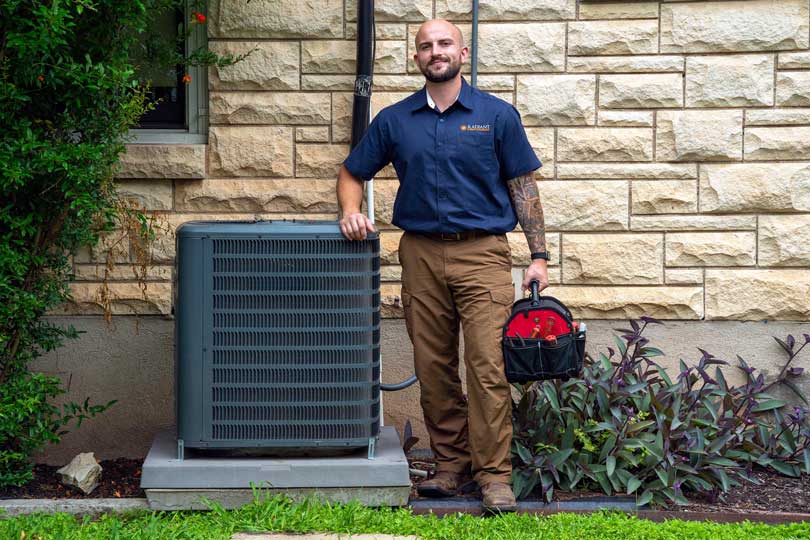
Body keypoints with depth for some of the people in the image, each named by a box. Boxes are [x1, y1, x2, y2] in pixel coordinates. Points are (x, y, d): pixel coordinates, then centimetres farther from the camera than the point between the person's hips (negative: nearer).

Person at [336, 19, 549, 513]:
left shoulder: (497, 115, 3)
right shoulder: (394, 120, 9)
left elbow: (524, 188, 4)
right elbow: (353, 173, 17)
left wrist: (539, 256, -1)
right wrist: (351, 211, -4)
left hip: (483, 254, -3)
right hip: (422, 254, 3)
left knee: (488, 366, -10)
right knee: (433, 368, 6)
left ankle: (495, 475, -7)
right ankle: (452, 464, 18)